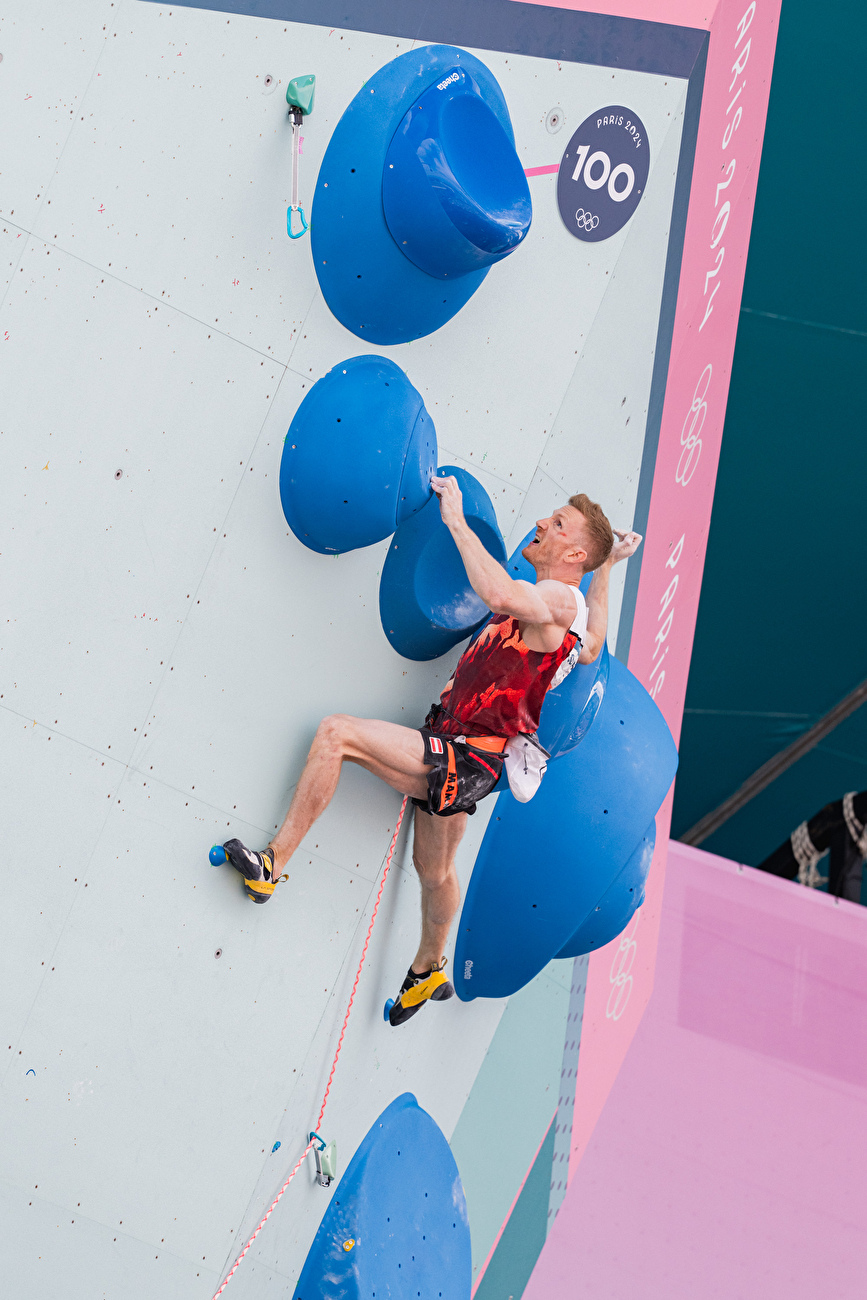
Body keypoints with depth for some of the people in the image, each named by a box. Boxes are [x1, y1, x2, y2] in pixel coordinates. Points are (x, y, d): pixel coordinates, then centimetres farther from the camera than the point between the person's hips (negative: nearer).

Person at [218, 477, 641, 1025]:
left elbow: (500, 594, -42)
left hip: (463, 761, -10)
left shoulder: (560, 599, -18)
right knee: (434, 871, 27)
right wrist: (607, 569, 35)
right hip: (454, 757, 10)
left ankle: (271, 866, -18)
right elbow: (590, 649, 35)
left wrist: (457, 521, -31)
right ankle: (429, 971, 49)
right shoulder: (566, 607, 11)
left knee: (337, 732, -21)